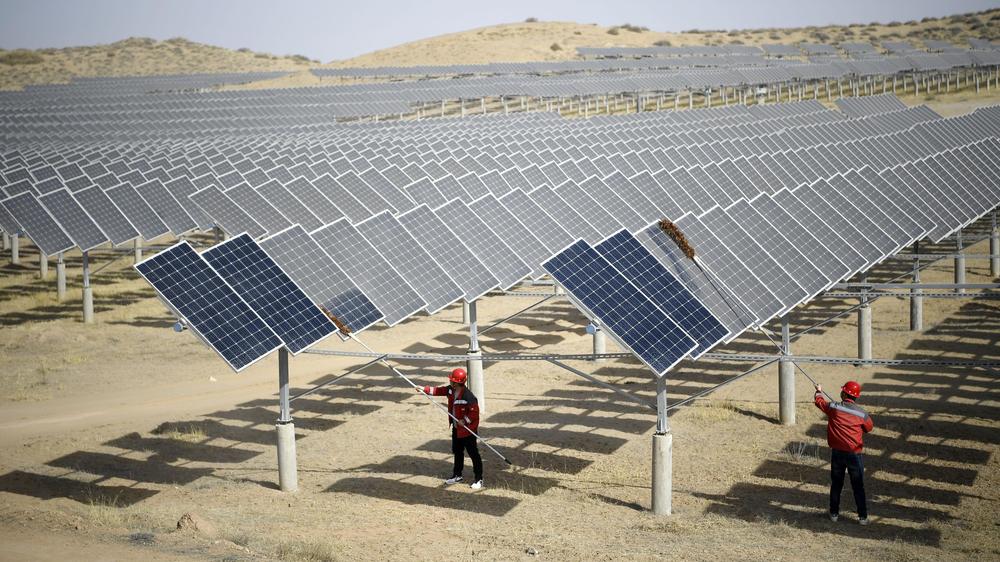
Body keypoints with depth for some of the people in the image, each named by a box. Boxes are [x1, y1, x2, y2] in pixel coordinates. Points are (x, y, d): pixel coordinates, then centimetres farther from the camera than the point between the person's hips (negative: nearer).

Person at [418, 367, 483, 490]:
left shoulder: (468, 396, -29)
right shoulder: (450, 390, -3)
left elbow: (474, 412, -25)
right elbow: (438, 390, 8)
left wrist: (464, 421, -23)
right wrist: (424, 389, 2)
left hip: (468, 429, -9)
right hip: (456, 428, 9)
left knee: (473, 454, 0)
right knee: (457, 452, 21)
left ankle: (479, 479, 8)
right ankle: (457, 475, 36)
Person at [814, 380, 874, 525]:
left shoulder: (833, 408, -8)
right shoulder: (862, 414, -10)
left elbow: (819, 402, 13)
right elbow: (869, 428, 10)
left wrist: (819, 392, 34)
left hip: (837, 453, 1)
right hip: (854, 454, -1)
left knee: (836, 484, 16)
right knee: (858, 486, 7)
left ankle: (834, 513, 24)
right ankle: (863, 517, 8)